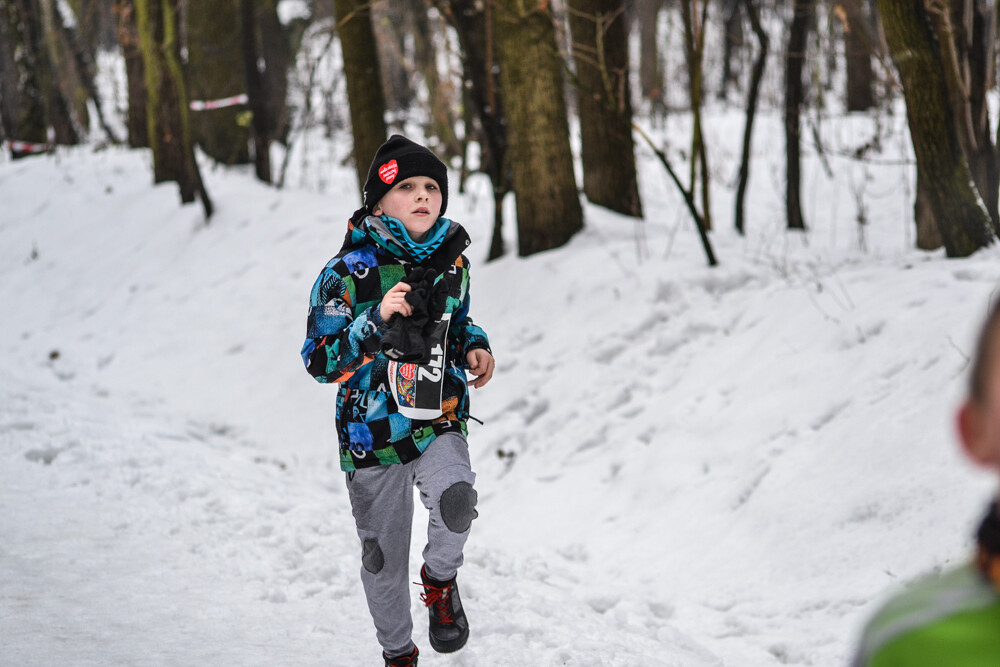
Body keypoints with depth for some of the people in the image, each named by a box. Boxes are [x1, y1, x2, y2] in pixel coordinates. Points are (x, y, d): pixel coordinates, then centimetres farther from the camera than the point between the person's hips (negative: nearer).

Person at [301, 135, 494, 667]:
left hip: (440, 422, 2)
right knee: (384, 558, 10)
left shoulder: (453, 263, 2)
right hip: (373, 430, -1)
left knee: (456, 502, -30)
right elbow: (319, 360, -13)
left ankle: (440, 580, 2)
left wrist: (475, 347, -1)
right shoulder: (348, 272, -12)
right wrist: (378, 320, -26)